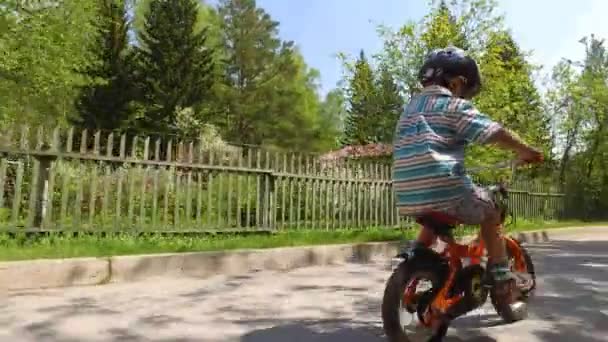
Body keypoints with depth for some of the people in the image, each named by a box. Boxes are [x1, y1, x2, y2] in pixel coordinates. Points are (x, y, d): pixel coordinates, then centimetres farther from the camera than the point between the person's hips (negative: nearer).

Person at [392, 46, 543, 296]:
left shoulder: (411, 107, 20)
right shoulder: (454, 106, 0)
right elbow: (494, 133, -4)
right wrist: (525, 151, 11)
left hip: (408, 197, 7)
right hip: (445, 191, -6)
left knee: (434, 219, 37)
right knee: (490, 213, 18)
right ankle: (500, 276, 17)